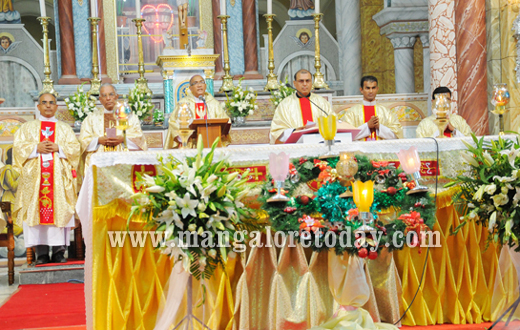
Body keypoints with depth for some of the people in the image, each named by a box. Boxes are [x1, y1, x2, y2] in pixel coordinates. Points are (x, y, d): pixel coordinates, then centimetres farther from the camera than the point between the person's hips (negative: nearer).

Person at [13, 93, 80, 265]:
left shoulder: (65, 128, 17)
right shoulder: (27, 127, 17)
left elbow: (75, 148, 6)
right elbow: (18, 146, 5)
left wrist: (58, 148, -10)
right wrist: (36, 148, -9)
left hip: (59, 175, 0)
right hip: (34, 176, 0)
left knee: (59, 210, -7)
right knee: (36, 211, -8)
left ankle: (59, 251, -6)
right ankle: (41, 253, -7)